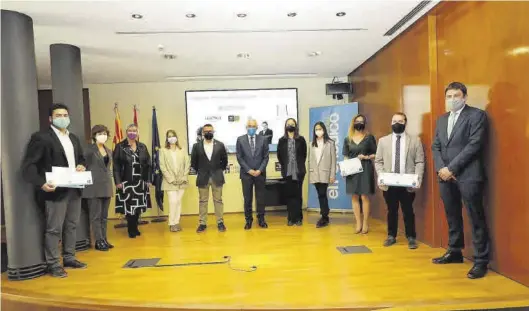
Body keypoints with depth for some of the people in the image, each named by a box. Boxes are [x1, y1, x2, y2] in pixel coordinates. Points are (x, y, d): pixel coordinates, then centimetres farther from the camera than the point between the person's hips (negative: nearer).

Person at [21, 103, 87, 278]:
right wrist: (41, 183, -25)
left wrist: (82, 166, 1)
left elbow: (81, 158, 25)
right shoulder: (41, 137, -7)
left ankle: (69, 259, 25)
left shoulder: (73, 138, 16)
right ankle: (53, 265, 9)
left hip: (74, 189, 7)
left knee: (71, 226, 14)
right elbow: (28, 165, -12)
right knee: (54, 229, -1)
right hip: (55, 190, -7)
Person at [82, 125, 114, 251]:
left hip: (106, 186, 6)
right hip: (94, 187, -6)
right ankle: (99, 241, 4)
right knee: (96, 216, -1)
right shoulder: (89, 150, -5)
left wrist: (110, 183, 15)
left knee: (104, 216, 10)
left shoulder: (108, 150, 15)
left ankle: (104, 240, 16)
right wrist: (87, 182, -10)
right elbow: (85, 167, -6)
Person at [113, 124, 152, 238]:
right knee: (128, 207, -1)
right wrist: (118, 181, -13)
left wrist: (148, 180, 5)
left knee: (138, 206, 8)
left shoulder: (142, 147, 9)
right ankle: (131, 230, 13)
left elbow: (148, 164, 9)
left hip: (140, 182, 4)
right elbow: (116, 165, -6)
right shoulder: (120, 147, -2)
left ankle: (135, 228, 23)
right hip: (126, 182, -3)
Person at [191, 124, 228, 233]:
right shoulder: (197, 146, -1)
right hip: (203, 178, 0)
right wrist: (199, 171, 7)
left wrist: (220, 170, 7)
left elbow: (224, 160, 9)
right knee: (202, 201, 6)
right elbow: (193, 162, 8)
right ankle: (202, 223, 13)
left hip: (217, 177, 0)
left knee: (218, 200, 6)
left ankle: (220, 222, 14)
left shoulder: (220, 145, 1)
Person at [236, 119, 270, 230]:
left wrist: (260, 170, -10)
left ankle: (261, 219, 18)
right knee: (247, 198, 5)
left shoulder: (263, 139, 4)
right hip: (246, 173, 0)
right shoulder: (240, 139, 2)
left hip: (260, 173, 1)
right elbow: (239, 157, -1)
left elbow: (266, 157, 2)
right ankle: (248, 220, 15)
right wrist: (248, 170, -10)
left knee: (260, 197, 7)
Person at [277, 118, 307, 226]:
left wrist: (300, 165, 5)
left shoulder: (301, 139, 3)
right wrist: (284, 166, 6)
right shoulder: (282, 140, 5)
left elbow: (304, 154, 7)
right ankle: (291, 218, 10)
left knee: (298, 194, 2)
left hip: (299, 171, -1)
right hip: (287, 172, 1)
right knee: (289, 194, 4)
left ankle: (298, 218, 8)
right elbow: (279, 155, 9)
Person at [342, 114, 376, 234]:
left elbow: (376, 154, 3)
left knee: (364, 197, -2)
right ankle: (358, 223, 14)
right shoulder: (348, 139, 8)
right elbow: (345, 156, 10)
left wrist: (366, 157, -14)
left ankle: (365, 223, 9)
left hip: (365, 169, -3)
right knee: (354, 197, 4)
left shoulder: (369, 137, 1)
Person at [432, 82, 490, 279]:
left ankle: (481, 261, 8)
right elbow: (435, 146, 14)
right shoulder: (442, 120, 18)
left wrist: (452, 168, -14)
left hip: (468, 175, -6)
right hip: (446, 176, 6)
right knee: (452, 217, 15)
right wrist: (441, 168, -3)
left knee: (476, 219, -1)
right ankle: (454, 252, 27)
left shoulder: (477, 115, -2)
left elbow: (475, 144, -12)